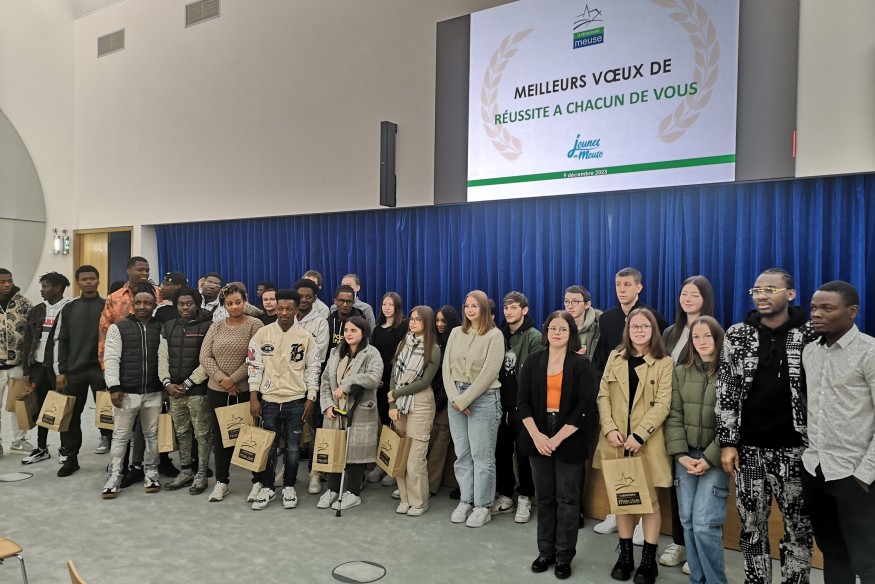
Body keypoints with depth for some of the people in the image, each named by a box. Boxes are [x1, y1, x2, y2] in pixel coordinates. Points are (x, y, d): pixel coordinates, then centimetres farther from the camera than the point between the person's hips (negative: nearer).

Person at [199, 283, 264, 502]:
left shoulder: (255, 325, -4)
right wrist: (222, 379, -11)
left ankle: (258, 481, 15)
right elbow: (205, 356, 2)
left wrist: (233, 379, -15)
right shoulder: (216, 326, 8)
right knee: (220, 436, 12)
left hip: (245, 391, -4)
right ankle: (221, 481, 26)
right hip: (217, 390, 4)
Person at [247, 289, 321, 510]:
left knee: (293, 447, 6)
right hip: (269, 400, 1)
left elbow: (313, 369, 2)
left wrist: (310, 398, -1)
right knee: (268, 447, 7)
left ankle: (289, 486, 22)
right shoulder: (262, 334, -1)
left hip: (296, 401, 0)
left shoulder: (306, 337, -2)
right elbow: (254, 365, 0)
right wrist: (253, 397, -3)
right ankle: (267, 487, 22)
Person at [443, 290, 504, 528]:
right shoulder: (456, 333, 9)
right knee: (462, 453, 11)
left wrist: (465, 399, -13)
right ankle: (465, 500, 23)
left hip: (484, 399, -5)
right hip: (456, 398, 5)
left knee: (482, 455, 1)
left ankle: (482, 506, 12)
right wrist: (455, 397, -8)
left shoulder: (495, 335, -6)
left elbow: (489, 373, -13)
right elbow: (447, 367, 6)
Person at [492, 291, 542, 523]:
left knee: (523, 454, 4)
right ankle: (505, 497, 24)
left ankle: (525, 499, 18)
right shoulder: (500, 335, 11)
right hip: (501, 404, 5)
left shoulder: (534, 337, -6)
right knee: (501, 453, 10)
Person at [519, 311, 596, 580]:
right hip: (538, 438, 3)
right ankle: (546, 552, 24)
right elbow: (523, 401, 2)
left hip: (569, 440, -2)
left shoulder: (581, 364, -3)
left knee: (567, 498, 6)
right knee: (544, 497, 11)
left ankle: (564, 556, 19)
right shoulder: (533, 361, 5)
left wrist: (558, 438, -15)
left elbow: (585, 406, -10)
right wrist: (536, 435, -11)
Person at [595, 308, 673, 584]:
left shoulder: (664, 362, -1)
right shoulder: (615, 357, 9)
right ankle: (625, 555, 22)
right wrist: (609, 428, -9)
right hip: (617, 440, 3)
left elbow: (663, 404, -9)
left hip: (647, 441, -3)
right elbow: (603, 395, 5)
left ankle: (648, 560, 15)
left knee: (648, 498, 4)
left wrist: (639, 435, -18)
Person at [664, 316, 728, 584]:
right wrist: (681, 454, -6)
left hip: (716, 458, -4)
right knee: (687, 521, 7)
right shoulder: (681, 371, 7)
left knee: (704, 523, -9)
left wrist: (710, 458, -13)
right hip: (685, 456, 4)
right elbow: (674, 416, 4)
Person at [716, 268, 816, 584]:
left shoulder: (811, 336, -2)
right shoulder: (737, 335, 1)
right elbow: (725, 391, 1)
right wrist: (727, 442, -3)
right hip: (748, 447, 1)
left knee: (798, 527, 9)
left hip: (794, 448, -1)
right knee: (752, 525, 11)